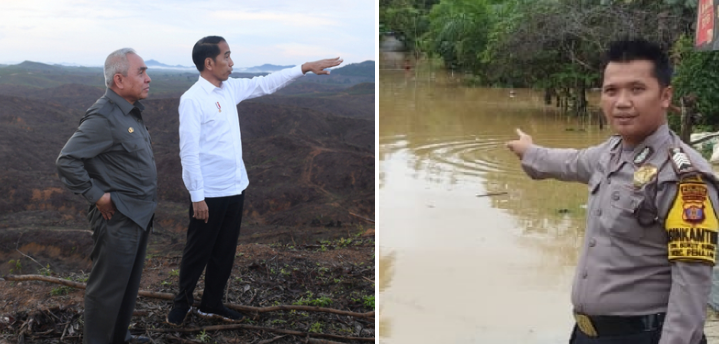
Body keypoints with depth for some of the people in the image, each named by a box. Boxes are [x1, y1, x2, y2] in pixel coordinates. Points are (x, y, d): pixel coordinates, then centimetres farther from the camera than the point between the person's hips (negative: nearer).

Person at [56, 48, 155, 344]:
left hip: (139, 216, 9)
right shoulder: (104, 117, -20)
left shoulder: (132, 112, 9)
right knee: (108, 287, 2)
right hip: (117, 217, -9)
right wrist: (97, 196, -19)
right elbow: (66, 161, -23)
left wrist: (146, 205, 12)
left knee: (129, 284, 21)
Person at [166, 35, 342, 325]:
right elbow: (189, 151, -18)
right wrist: (197, 196, -19)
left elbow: (266, 84, 17)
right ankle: (182, 303, 27)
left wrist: (306, 67, 14)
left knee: (225, 252, 16)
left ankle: (211, 304, 31)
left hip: (235, 188, 7)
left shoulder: (230, 89, 7)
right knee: (198, 253, 8)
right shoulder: (192, 99, -16)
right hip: (209, 193, -7)